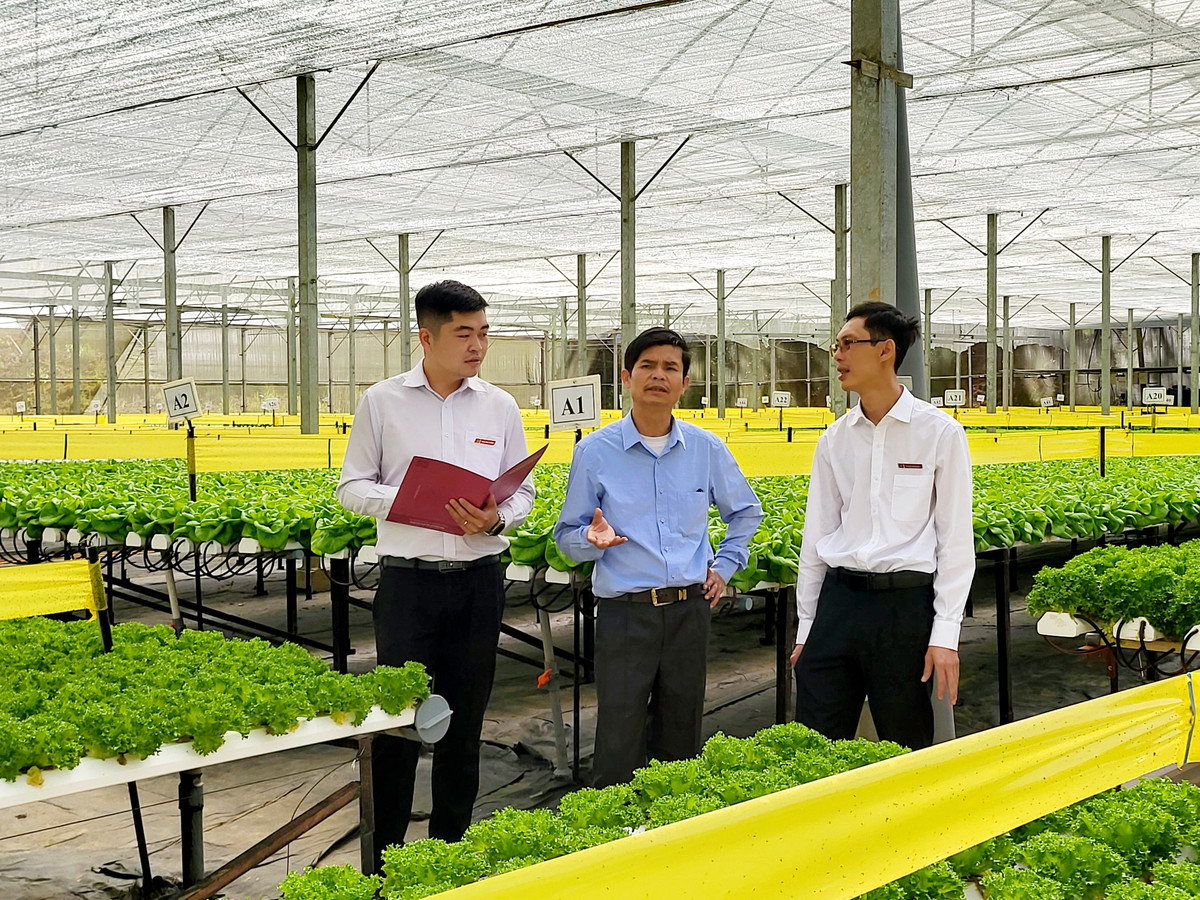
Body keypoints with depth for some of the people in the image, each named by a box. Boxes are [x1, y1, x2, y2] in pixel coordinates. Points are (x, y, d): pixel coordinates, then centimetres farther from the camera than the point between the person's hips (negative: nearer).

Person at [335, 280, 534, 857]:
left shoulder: (500, 407, 6)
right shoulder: (382, 402, 0)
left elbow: (523, 492, 10)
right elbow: (352, 488, 3)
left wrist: (496, 518, -12)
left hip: (478, 579, 3)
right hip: (409, 577, -2)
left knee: (464, 722, 10)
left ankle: (450, 847, 24)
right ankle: (385, 853, 13)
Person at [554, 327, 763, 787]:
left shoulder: (707, 448, 7)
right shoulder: (595, 451, -1)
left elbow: (746, 511, 24)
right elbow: (566, 536, 4)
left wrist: (724, 565, 14)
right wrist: (592, 538, -17)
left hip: (689, 609, 3)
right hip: (625, 613, -3)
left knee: (681, 740, 11)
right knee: (618, 748, -5)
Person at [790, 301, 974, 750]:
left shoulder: (940, 433, -3)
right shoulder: (835, 439, 9)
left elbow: (956, 541, -4)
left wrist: (945, 634, -8)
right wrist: (806, 627, 12)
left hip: (906, 604, -4)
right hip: (839, 601, 4)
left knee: (907, 749, 6)